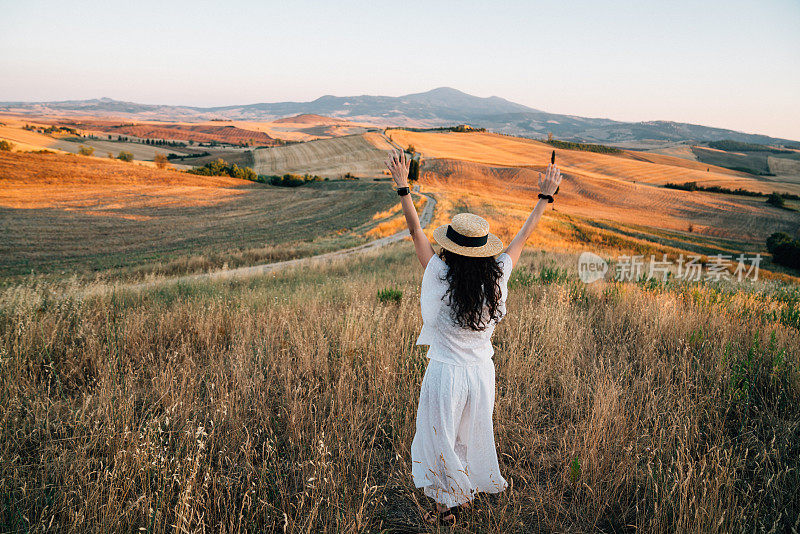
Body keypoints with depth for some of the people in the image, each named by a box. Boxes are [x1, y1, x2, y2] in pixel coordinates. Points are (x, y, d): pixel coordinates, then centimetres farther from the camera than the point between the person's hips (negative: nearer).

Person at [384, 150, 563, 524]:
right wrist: (545, 197, 11)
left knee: (441, 440, 17)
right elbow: (524, 235, -1)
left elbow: (415, 231, -13)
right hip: (482, 371, 4)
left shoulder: (440, 277, -23)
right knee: (473, 436, 25)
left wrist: (402, 186, -6)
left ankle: (447, 504, 34)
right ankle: (468, 493, 46)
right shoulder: (497, 278, -14)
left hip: (446, 373, -4)